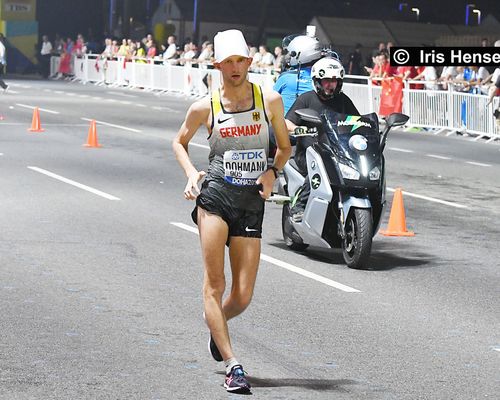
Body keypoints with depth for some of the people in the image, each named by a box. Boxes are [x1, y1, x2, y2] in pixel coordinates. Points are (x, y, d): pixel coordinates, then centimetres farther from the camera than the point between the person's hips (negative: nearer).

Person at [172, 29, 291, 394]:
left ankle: (216, 324, 36)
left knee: (243, 297, 1)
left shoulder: (270, 101, 5)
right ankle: (233, 365, -10)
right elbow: (180, 141, 19)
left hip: (252, 202, 1)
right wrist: (191, 173, 1)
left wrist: (272, 172, -2)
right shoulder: (205, 107, 3)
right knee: (215, 283, -12)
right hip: (215, 195, -1)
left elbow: (285, 147, 17)